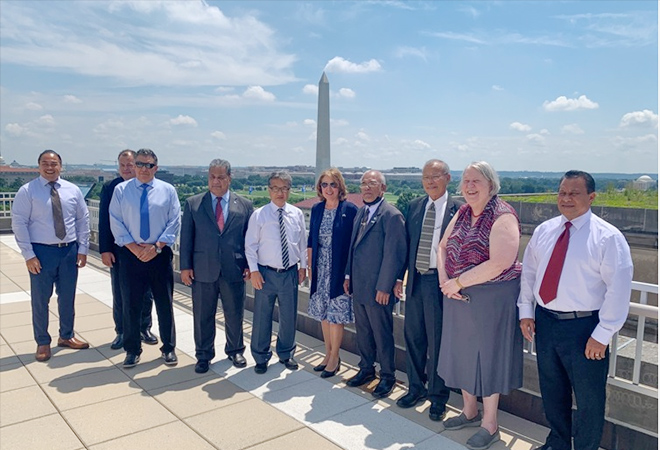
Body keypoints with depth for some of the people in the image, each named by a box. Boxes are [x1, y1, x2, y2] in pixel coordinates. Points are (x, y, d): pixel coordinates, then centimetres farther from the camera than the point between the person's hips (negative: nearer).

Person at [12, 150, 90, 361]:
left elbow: (83, 220, 7)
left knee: (68, 297, 14)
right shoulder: (27, 191, -5)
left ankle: (66, 336, 32)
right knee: (40, 299, 7)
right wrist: (28, 255, -12)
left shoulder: (72, 190, 4)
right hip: (42, 251, -3)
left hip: (69, 250, 3)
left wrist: (83, 248, 1)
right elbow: (19, 223, -7)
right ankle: (43, 343, 23)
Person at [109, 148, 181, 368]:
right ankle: (132, 350, 23)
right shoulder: (121, 190, 3)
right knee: (131, 304, 8)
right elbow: (116, 223, -1)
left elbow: (174, 222, -1)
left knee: (165, 304, 7)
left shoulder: (168, 190, 3)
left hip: (160, 254, 0)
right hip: (130, 254, 0)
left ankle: (168, 348, 21)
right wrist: (133, 247, -11)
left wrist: (157, 246, -11)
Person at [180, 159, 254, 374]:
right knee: (203, 316, 10)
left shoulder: (244, 205, 4)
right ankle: (203, 355, 28)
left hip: (234, 270, 0)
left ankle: (235, 350, 33)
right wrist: (185, 266, -3)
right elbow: (186, 237, 3)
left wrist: (250, 265, -2)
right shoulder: (193, 203, 4)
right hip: (203, 271, 0)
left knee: (234, 315, 12)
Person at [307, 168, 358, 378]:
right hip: (320, 270, 5)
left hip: (339, 270, -5)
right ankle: (328, 354, 29)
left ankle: (334, 357, 18)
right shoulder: (316, 209, 6)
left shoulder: (350, 210, -9)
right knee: (323, 313, 14)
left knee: (336, 314, 1)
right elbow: (311, 241, 12)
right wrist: (310, 267, 8)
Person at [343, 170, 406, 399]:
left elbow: (394, 255, -17)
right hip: (358, 286, 8)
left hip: (378, 289, -8)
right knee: (362, 331, 19)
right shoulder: (361, 212, 11)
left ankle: (387, 376, 24)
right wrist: (348, 275, 12)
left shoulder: (392, 215, -14)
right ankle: (366, 369, 36)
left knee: (382, 334, 7)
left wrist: (384, 287, -17)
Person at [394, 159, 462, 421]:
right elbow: (406, 243, 12)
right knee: (413, 337, 15)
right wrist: (399, 277, 9)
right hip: (415, 280, 5)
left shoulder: (458, 209, -7)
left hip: (440, 282, -5)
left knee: (438, 341, 6)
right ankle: (416, 388, 34)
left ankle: (438, 397, 24)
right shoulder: (414, 206, 9)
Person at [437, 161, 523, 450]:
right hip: (458, 296, 7)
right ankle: (469, 412, 39)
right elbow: (443, 246, 10)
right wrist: (444, 279, -8)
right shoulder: (462, 213, 6)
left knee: (487, 354, 6)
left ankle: (490, 426, 26)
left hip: (491, 297, -7)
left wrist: (458, 282, -19)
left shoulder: (503, 217, -17)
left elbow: (500, 264, -26)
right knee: (463, 351, 17)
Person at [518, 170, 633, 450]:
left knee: (588, 397, 11)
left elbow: (619, 290, -13)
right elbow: (529, 272, 10)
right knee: (551, 390, 21)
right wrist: (526, 312, 4)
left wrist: (602, 335, -15)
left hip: (584, 327, -5)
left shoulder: (608, 237, -11)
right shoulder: (543, 231, 4)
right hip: (544, 321, 5)